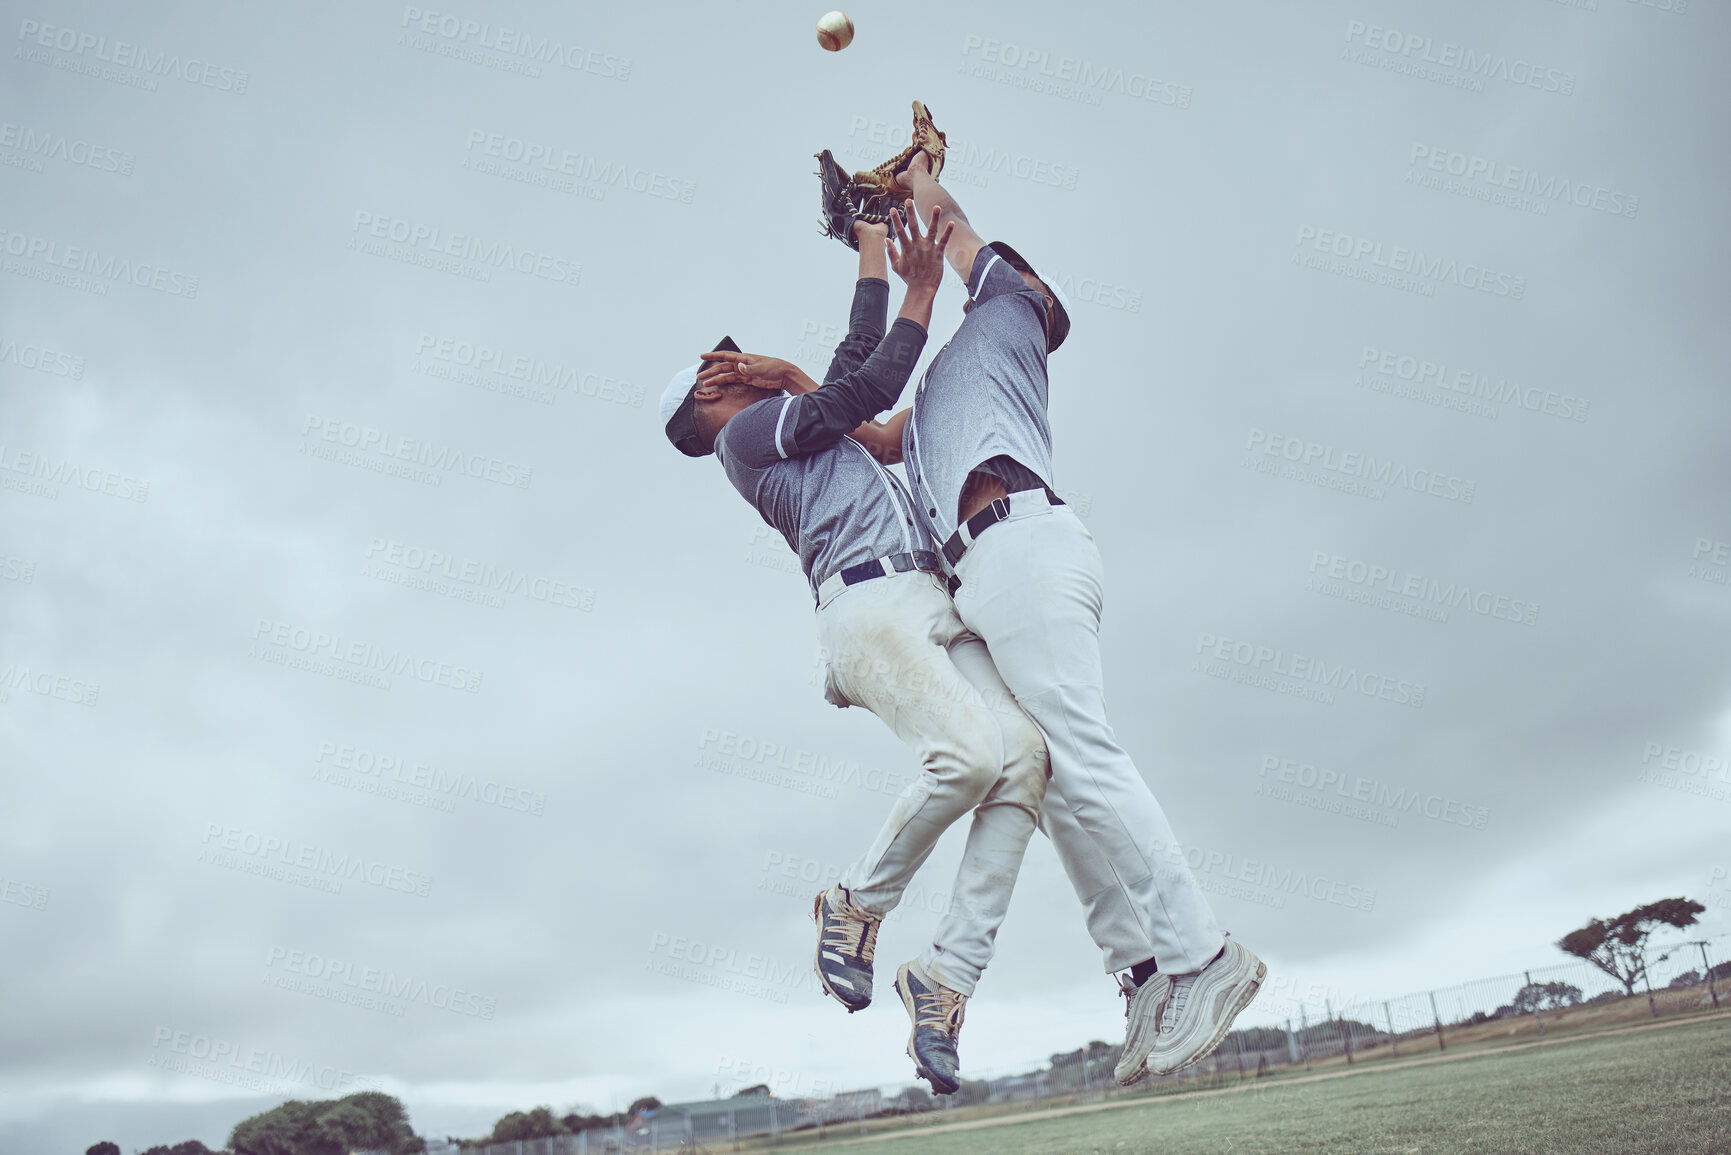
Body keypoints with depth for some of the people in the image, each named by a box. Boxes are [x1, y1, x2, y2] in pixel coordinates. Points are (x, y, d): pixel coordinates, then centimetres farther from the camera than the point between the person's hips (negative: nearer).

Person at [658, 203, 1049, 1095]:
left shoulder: (796, 438, 35)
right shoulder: (747, 433, 10)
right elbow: (856, 386, 2)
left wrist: (921, 293, 33)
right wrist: (873, 263, 11)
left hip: (933, 608, 8)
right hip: (869, 603, -8)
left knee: (1023, 755, -15)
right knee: (969, 754, -28)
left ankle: (949, 972, -14)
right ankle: (858, 903, -2)